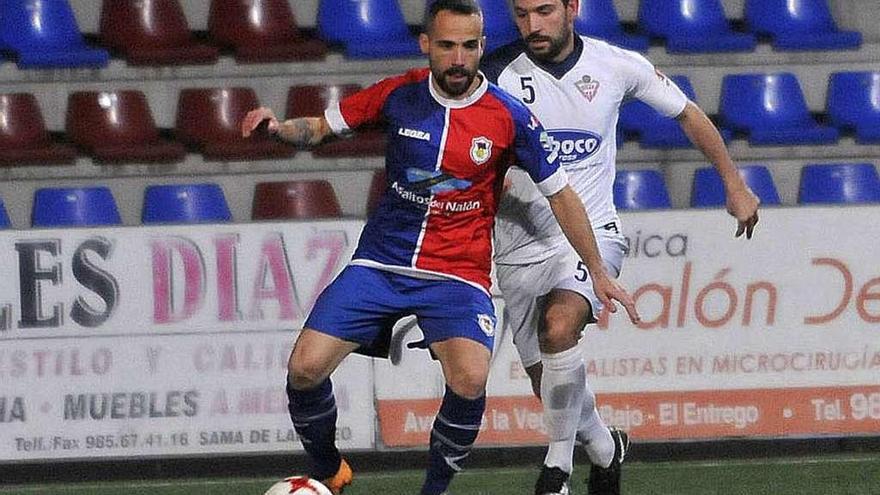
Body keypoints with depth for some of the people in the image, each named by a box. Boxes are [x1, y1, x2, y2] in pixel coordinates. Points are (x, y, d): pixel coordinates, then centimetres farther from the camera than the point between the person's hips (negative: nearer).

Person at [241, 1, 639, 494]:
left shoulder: (510, 117, -7)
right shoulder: (399, 95, -2)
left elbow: (560, 194, 3)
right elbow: (322, 127, 9)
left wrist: (599, 273, 7)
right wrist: (278, 126, -13)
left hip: (458, 273, -2)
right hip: (380, 263, 2)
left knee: (470, 380, -29)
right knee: (305, 368, -13)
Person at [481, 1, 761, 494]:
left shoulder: (617, 66, -3)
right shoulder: (497, 72, -7)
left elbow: (688, 114, 13)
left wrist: (735, 185, 18)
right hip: (521, 247, 2)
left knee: (558, 328, -31)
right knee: (550, 381, 5)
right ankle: (606, 450, 37)